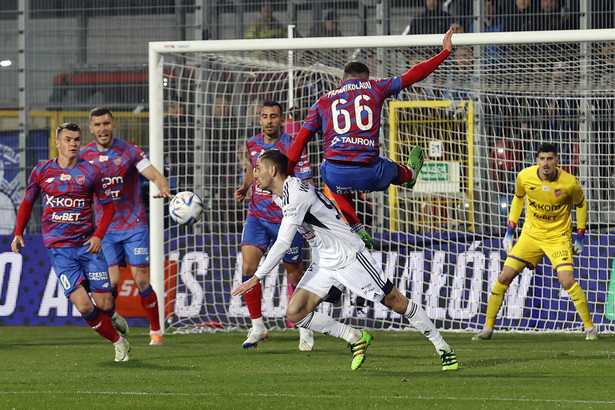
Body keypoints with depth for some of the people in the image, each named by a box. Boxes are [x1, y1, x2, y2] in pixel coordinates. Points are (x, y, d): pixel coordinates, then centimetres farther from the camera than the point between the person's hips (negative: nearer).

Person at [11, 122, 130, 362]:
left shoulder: (91, 171, 2)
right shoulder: (42, 172, 4)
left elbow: (108, 206, 10)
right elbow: (27, 203, 18)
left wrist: (98, 235, -5)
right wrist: (18, 233, 5)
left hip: (87, 244, 0)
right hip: (59, 249, 0)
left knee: (104, 305, -2)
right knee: (84, 306, -15)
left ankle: (113, 317, 36)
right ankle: (118, 342, 5)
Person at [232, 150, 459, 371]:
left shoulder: (296, 193, -24)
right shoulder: (279, 196, 5)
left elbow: (283, 243, -28)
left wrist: (256, 278, -26)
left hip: (350, 257, -9)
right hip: (325, 264, 9)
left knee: (396, 302, -1)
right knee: (295, 314, -5)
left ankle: (444, 348, 13)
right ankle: (356, 338, 9)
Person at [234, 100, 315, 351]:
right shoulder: (253, 144, 4)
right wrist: (244, 187, 10)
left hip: (286, 219, -4)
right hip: (257, 216, 4)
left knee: (295, 274, 5)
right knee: (248, 267, -14)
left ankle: (304, 330, 21)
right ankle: (257, 326, -2)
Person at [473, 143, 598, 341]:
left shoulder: (569, 183, -17)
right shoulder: (525, 177, -11)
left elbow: (580, 204, 3)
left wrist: (580, 237, 2)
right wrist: (510, 231, 9)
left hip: (558, 237, -3)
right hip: (530, 234, 3)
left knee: (567, 281, -20)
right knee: (505, 277, -4)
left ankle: (590, 327, -3)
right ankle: (488, 328, 9)